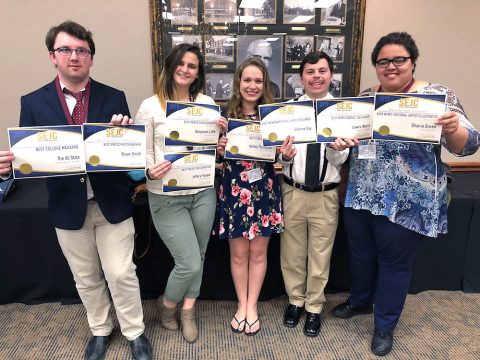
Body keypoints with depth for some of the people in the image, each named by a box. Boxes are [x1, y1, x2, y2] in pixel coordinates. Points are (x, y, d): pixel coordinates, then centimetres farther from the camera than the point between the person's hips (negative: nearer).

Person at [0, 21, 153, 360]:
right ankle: (100, 330, 42)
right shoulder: (33, 102, 1)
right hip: (68, 206, 2)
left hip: (112, 202, -1)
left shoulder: (114, 98, -1)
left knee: (121, 274, 5)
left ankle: (135, 332, 29)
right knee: (86, 278, 18)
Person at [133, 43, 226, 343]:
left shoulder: (207, 102, 5)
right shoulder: (150, 106, -4)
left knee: (198, 257, 14)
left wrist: (222, 133, -9)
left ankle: (188, 311, 38)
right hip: (167, 197, -3)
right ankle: (167, 304, 32)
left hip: (203, 192, 4)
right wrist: (150, 172, -25)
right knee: (190, 263, -1)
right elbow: (144, 153, -4)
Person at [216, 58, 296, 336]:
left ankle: (252, 306, 29)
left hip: (265, 189, 1)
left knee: (258, 252, 11)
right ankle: (242, 304, 31)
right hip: (234, 190, 0)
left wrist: (287, 154, -17)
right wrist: (220, 150, -19)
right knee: (239, 253, 10)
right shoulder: (226, 116, -1)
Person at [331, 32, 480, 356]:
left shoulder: (437, 95, -7)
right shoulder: (365, 97, 6)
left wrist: (453, 129, -33)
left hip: (407, 203, -4)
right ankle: (360, 301, 46)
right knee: (361, 253, 19)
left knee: (395, 263, 10)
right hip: (361, 196, 5)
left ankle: (385, 326, 32)